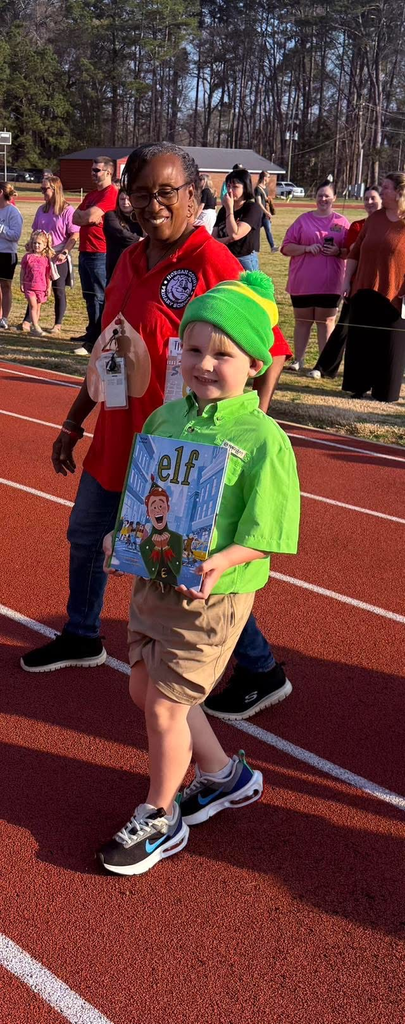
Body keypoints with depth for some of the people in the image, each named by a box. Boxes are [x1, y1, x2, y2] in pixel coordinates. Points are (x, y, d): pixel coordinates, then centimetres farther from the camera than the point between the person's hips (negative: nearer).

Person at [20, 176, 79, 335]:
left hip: (59, 258, -5)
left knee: (59, 292, 5)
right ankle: (27, 321, 8)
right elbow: (35, 232, 16)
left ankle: (58, 325, 14)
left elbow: (75, 235, -11)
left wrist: (64, 253, -18)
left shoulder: (68, 210, -9)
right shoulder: (42, 210, 8)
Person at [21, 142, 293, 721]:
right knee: (85, 535, 23)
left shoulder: (214, 263, -18)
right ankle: (82, 638, 48)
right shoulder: (130, 261, 6)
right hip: (117, 438, 8)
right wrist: (73, 424, 20)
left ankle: (263, 673, 20)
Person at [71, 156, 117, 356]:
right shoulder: (91, 195, 20)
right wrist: (89, 217, -7)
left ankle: (94, 342, -8)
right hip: (85, 251, 9)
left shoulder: (110, 193, -10)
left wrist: (82, 216, 0)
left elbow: (91, 216, -20)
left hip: (99, 253, -9)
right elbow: (75, 218, 11)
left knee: (99, 298, -7)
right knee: (89, 296, 16)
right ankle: (92, 333, 27)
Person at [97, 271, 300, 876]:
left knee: (164, 707, 1)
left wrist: (219, 563, -30)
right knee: (145, 691, 18)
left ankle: (159, 821, 25)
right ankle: (225, 777, 40)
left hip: (212, 597, -7)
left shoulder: (264, 440, -16)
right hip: (151, 580, 7)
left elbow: (264, 535, -16)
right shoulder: (165, 419, 2)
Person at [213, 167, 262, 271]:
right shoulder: (223, 210, 10)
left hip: (244, 261, -6)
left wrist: (229, 209, -11)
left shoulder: (252, 208, -8)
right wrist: (228, 239, -15)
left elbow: (234, 234, -20)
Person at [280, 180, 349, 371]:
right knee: (302, 320, 8)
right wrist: (307, 248, -14)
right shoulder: (304, 219, 7)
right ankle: (298, 361, 17)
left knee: (326, 321, 2)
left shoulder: (342, 222, 5)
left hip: (329, 283, -1)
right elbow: (286, 247, 3)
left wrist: (338, 251, -14)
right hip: (302, 282, 1)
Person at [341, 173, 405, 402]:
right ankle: (360, 387, 21)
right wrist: (347, 280, 8)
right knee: (360, 341, 9)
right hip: (364, 291, 5)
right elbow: (356, 251, 14)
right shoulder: (374, 219, 9)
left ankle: (385, 393, 14)